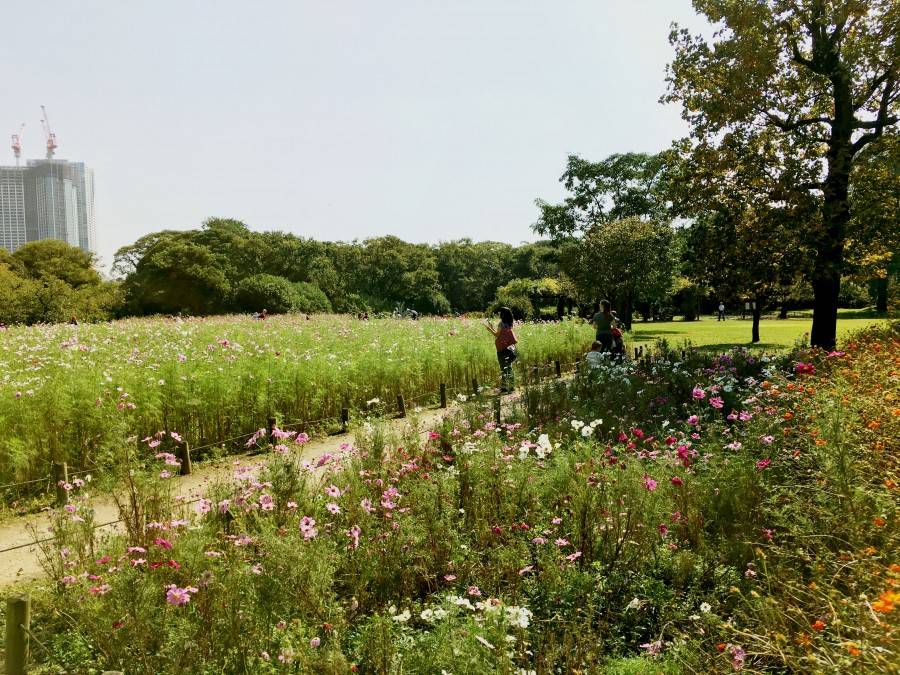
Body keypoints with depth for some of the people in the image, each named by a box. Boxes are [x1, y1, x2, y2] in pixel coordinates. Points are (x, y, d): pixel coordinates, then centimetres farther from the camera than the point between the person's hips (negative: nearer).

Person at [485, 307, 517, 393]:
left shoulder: (502, 323, -13)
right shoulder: (509, 324, 10)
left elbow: (497, 335, -8)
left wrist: (489, 328, 0)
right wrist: (491, 328, 23)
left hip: (503, 349, -8)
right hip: (510, 347, 8)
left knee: (503, 368, -5)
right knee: (509, 367, 12)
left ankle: (504, 388, -3)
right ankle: (510, 387, 16)